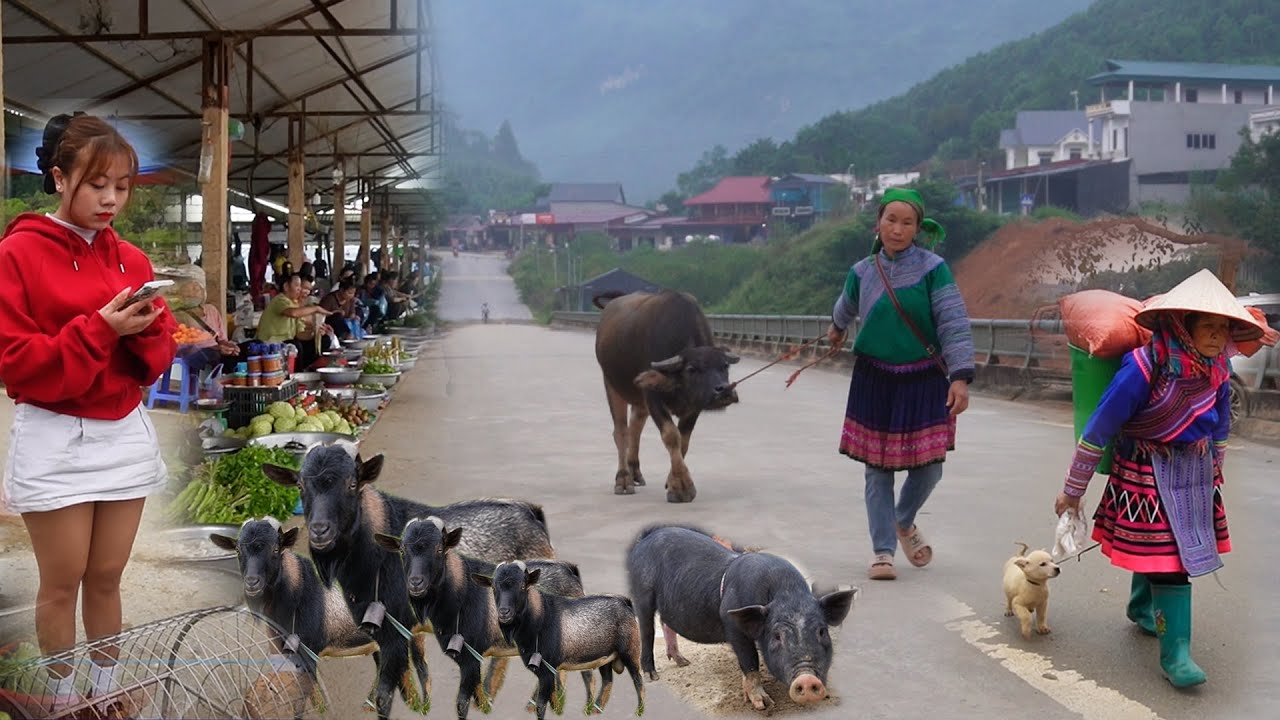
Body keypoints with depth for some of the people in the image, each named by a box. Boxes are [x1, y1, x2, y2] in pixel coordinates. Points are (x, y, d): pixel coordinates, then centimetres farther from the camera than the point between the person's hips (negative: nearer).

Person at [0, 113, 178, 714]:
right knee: (63, 583, 5)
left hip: (126, 435, 5)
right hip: (55, 441, -4)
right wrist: (99, 329, -21)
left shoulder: (134, 262, 8)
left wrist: (146, 330, -11)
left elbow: (157, 360, 11)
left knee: (107, 578, 12)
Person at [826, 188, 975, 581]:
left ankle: (904, 522, 32)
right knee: (877, 468, 2)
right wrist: (837, 327, 43)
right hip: (874, 379, 2)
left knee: (928, 467, 1)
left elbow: (954, 323, -14)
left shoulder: (932, 268, -9)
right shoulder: (862, 272, 1)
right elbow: (847, 305, 24)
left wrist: (960, 376, -23)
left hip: (923, 380, -2)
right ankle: (883, 551, 11)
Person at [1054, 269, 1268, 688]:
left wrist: (1214, 472, 20)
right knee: (1168, 558, -8)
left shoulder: (1218, 367, -8)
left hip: (1196, 469, 6)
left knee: (1153, 546, 19)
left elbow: (1219, 422, 11)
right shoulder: (1146, 365, -26)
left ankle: (1142, 609, 46)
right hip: (1148, 473, -6)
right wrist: (1073, 491, -13)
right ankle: (1175, 654, -2)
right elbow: (1099, 428, -20)